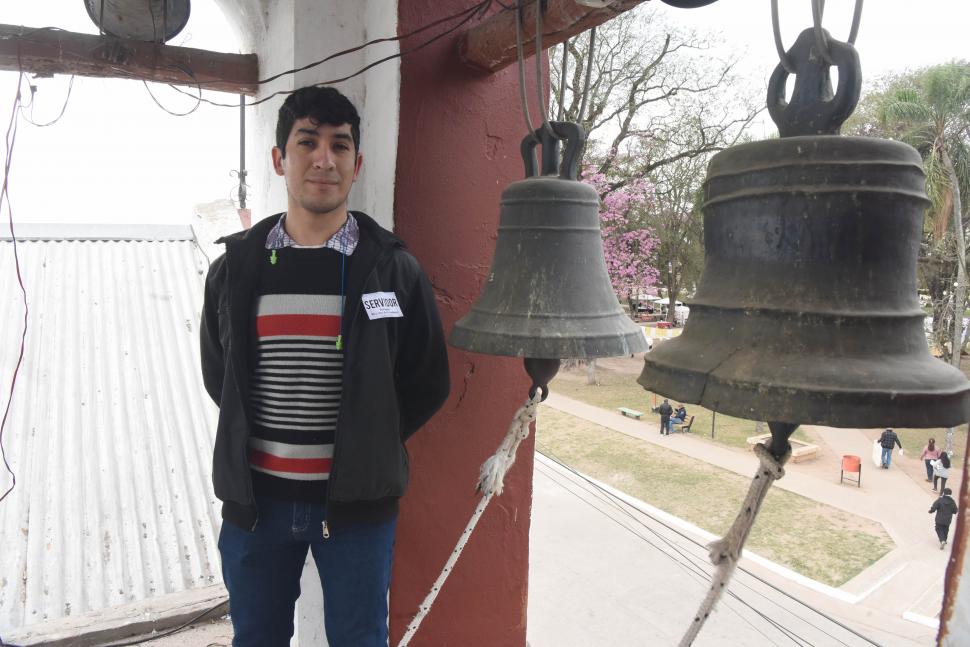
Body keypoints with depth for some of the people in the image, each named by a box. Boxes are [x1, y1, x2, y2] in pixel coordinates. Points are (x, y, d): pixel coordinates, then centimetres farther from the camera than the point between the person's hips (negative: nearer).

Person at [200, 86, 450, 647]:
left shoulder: (394, 268, -6)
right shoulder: (236, 268, 0)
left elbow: (428, 385, 0)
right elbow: (217, 375, 13)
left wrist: (367, 446, 0)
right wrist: (251, 439, 6)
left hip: (357, 501, -2)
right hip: (255, 498, 3)